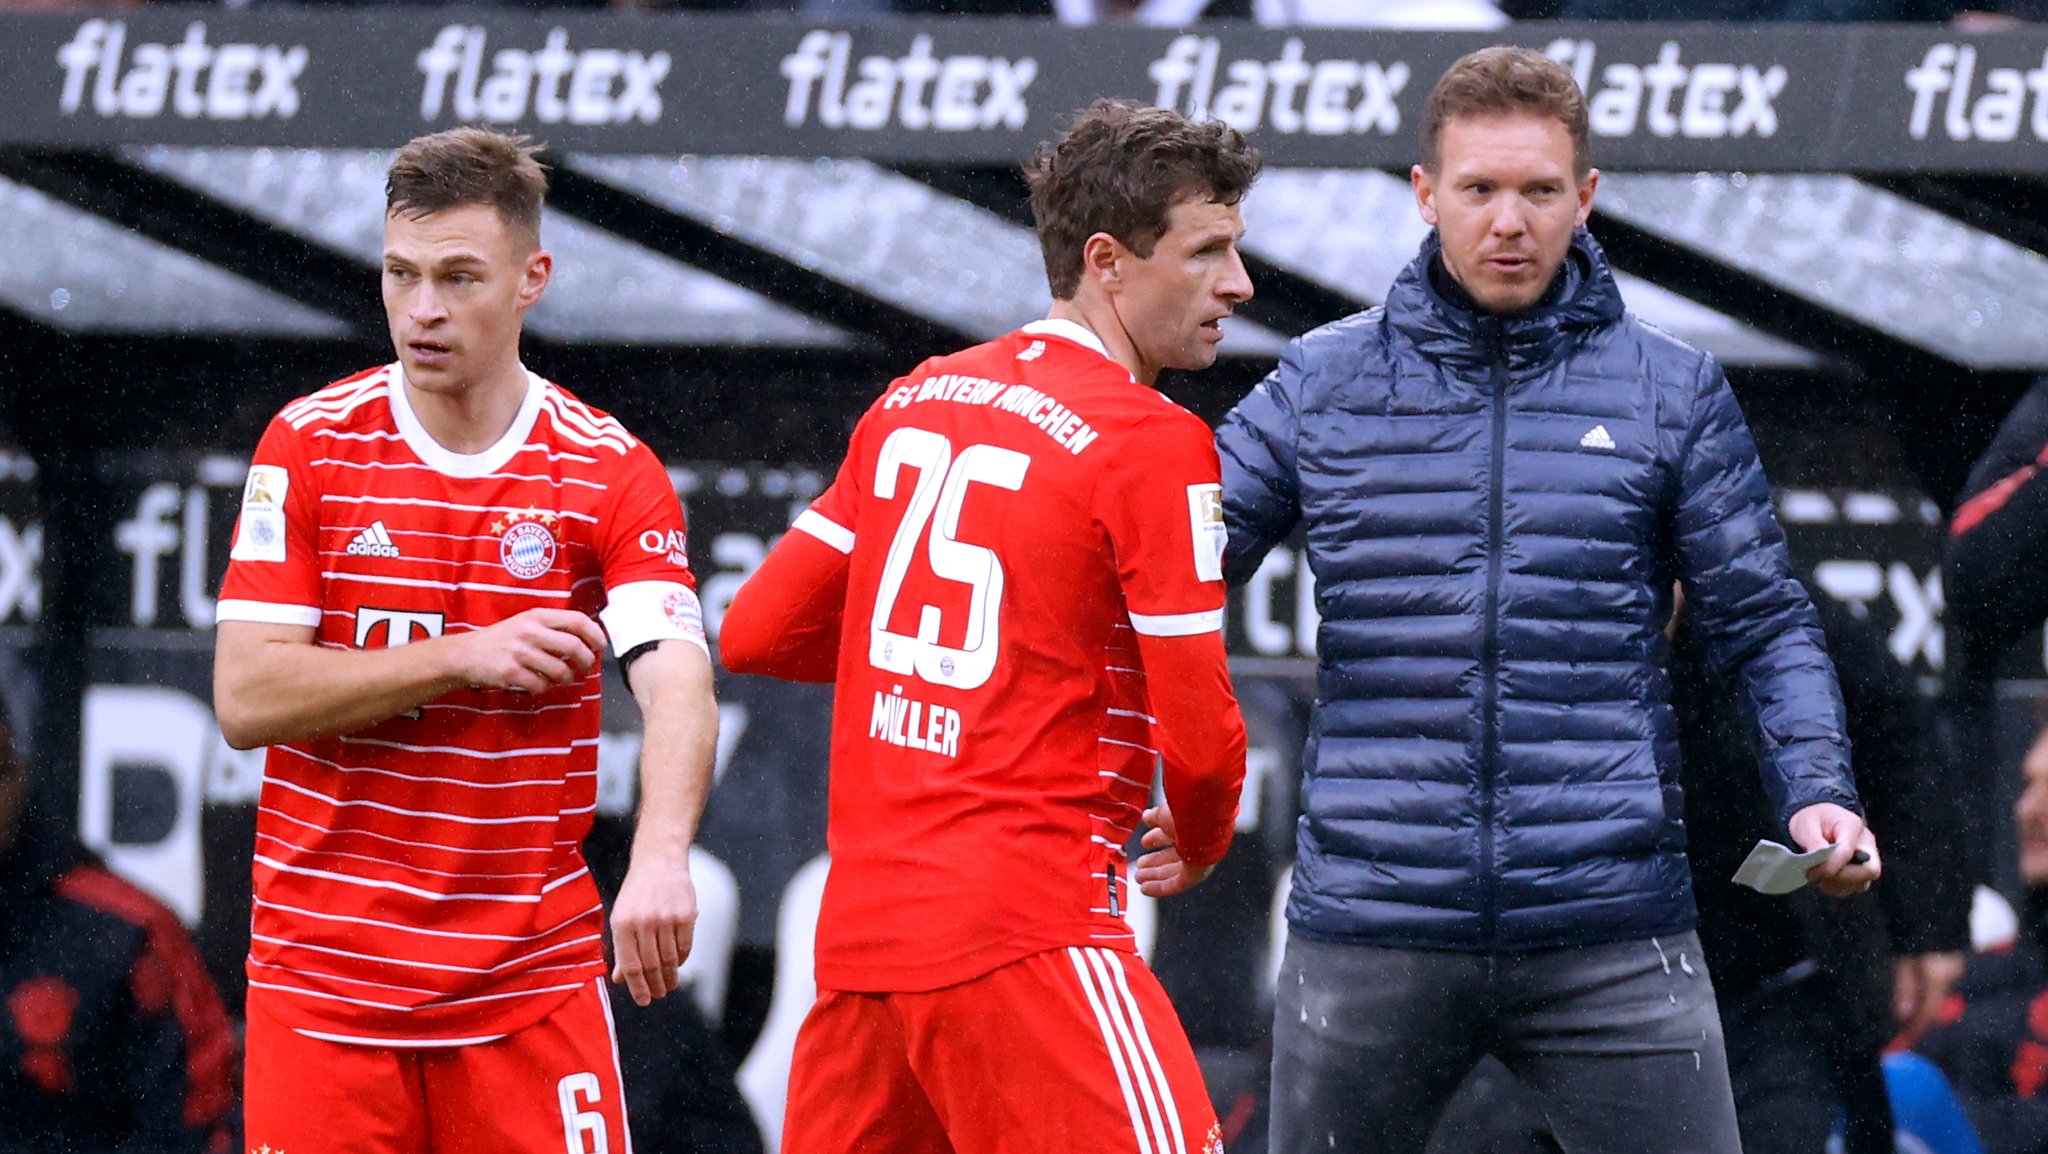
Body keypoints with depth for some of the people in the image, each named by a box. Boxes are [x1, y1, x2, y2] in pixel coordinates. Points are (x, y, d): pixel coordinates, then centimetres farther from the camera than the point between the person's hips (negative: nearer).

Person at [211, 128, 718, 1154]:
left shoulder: (612, 472, -2)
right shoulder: (309, 444, 0)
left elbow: (677, 683, -17)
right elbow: (246, 699, -6)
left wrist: (660, 859, -36)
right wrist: (464, 657, -16)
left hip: (533, 976, 0)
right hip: (323, 977, 1)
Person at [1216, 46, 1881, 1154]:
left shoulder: (1672, 390, 7)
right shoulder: (1322, 381, 7)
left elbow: (1764, 622, 8)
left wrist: (1817, 791, -9)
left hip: (1610, 934, -1)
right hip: (1370, 926, 1)